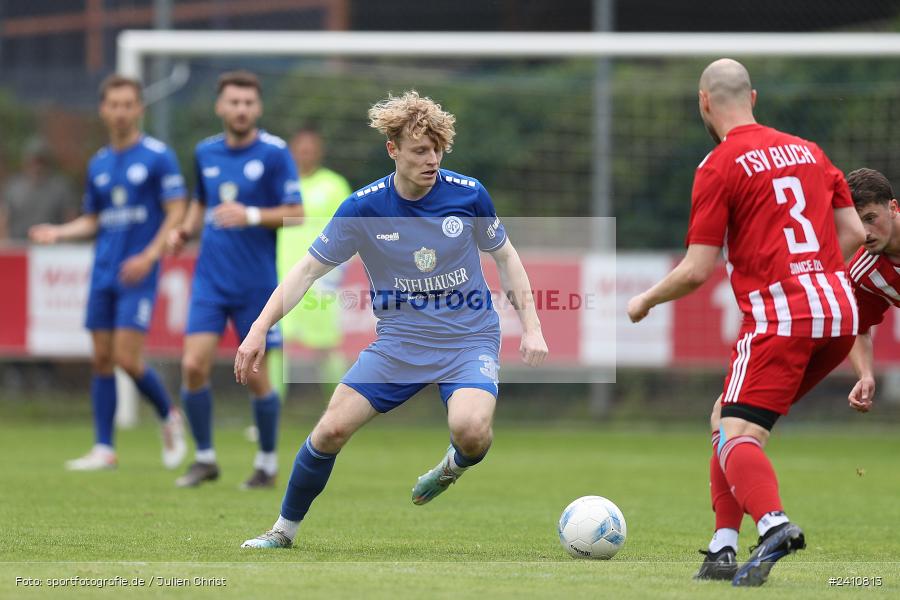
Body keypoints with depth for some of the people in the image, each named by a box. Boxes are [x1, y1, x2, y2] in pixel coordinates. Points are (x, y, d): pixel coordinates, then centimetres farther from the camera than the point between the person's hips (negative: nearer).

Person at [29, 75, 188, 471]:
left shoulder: (158, 156, -5)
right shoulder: (98, 164, 13)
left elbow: (177, 213, -7)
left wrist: (150, 256, -18)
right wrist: (58, 233, 2)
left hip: (138, 275, -6)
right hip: (103, 272, 6)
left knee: (127, 359, -13)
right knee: (102, 360, 3)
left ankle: (169, 417, 13)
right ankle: (103, 449, 7)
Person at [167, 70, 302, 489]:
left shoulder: (275, 153, -7)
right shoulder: (205, 152, 8)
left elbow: (296, 214, -9)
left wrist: (251, 216, -23)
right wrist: (186, 230, 5)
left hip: (257, 282, -4)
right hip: (210, 278, 4)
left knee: (256, 375, 1)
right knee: (193, 365, -8)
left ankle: (268, 463, 19)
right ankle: (205, 459, 6)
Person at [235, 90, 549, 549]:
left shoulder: (469, 195, -10)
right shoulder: (362, 209, -11)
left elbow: (504, 256, 6)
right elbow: (309, 270, -5)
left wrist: (531, 327, 0)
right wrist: (259, 330, -15)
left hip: (470, 337, -1)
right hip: (398, 340, 2)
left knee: (471, 430, -30)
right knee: (332, 429, -10)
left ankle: (456, 465, 8)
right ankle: (285, 528, 13)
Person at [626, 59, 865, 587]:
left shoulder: (719, 167, -3)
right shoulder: (808, 151, 17)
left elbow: (697, 272, -5)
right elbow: (854, 232, 15)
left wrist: (645, 301, 13)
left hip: (780, 316, -7)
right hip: (841, 312, 7)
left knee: (736, 434, -14)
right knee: (727, 418, 19)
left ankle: (774, 523, -44)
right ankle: (724, 550, 11)